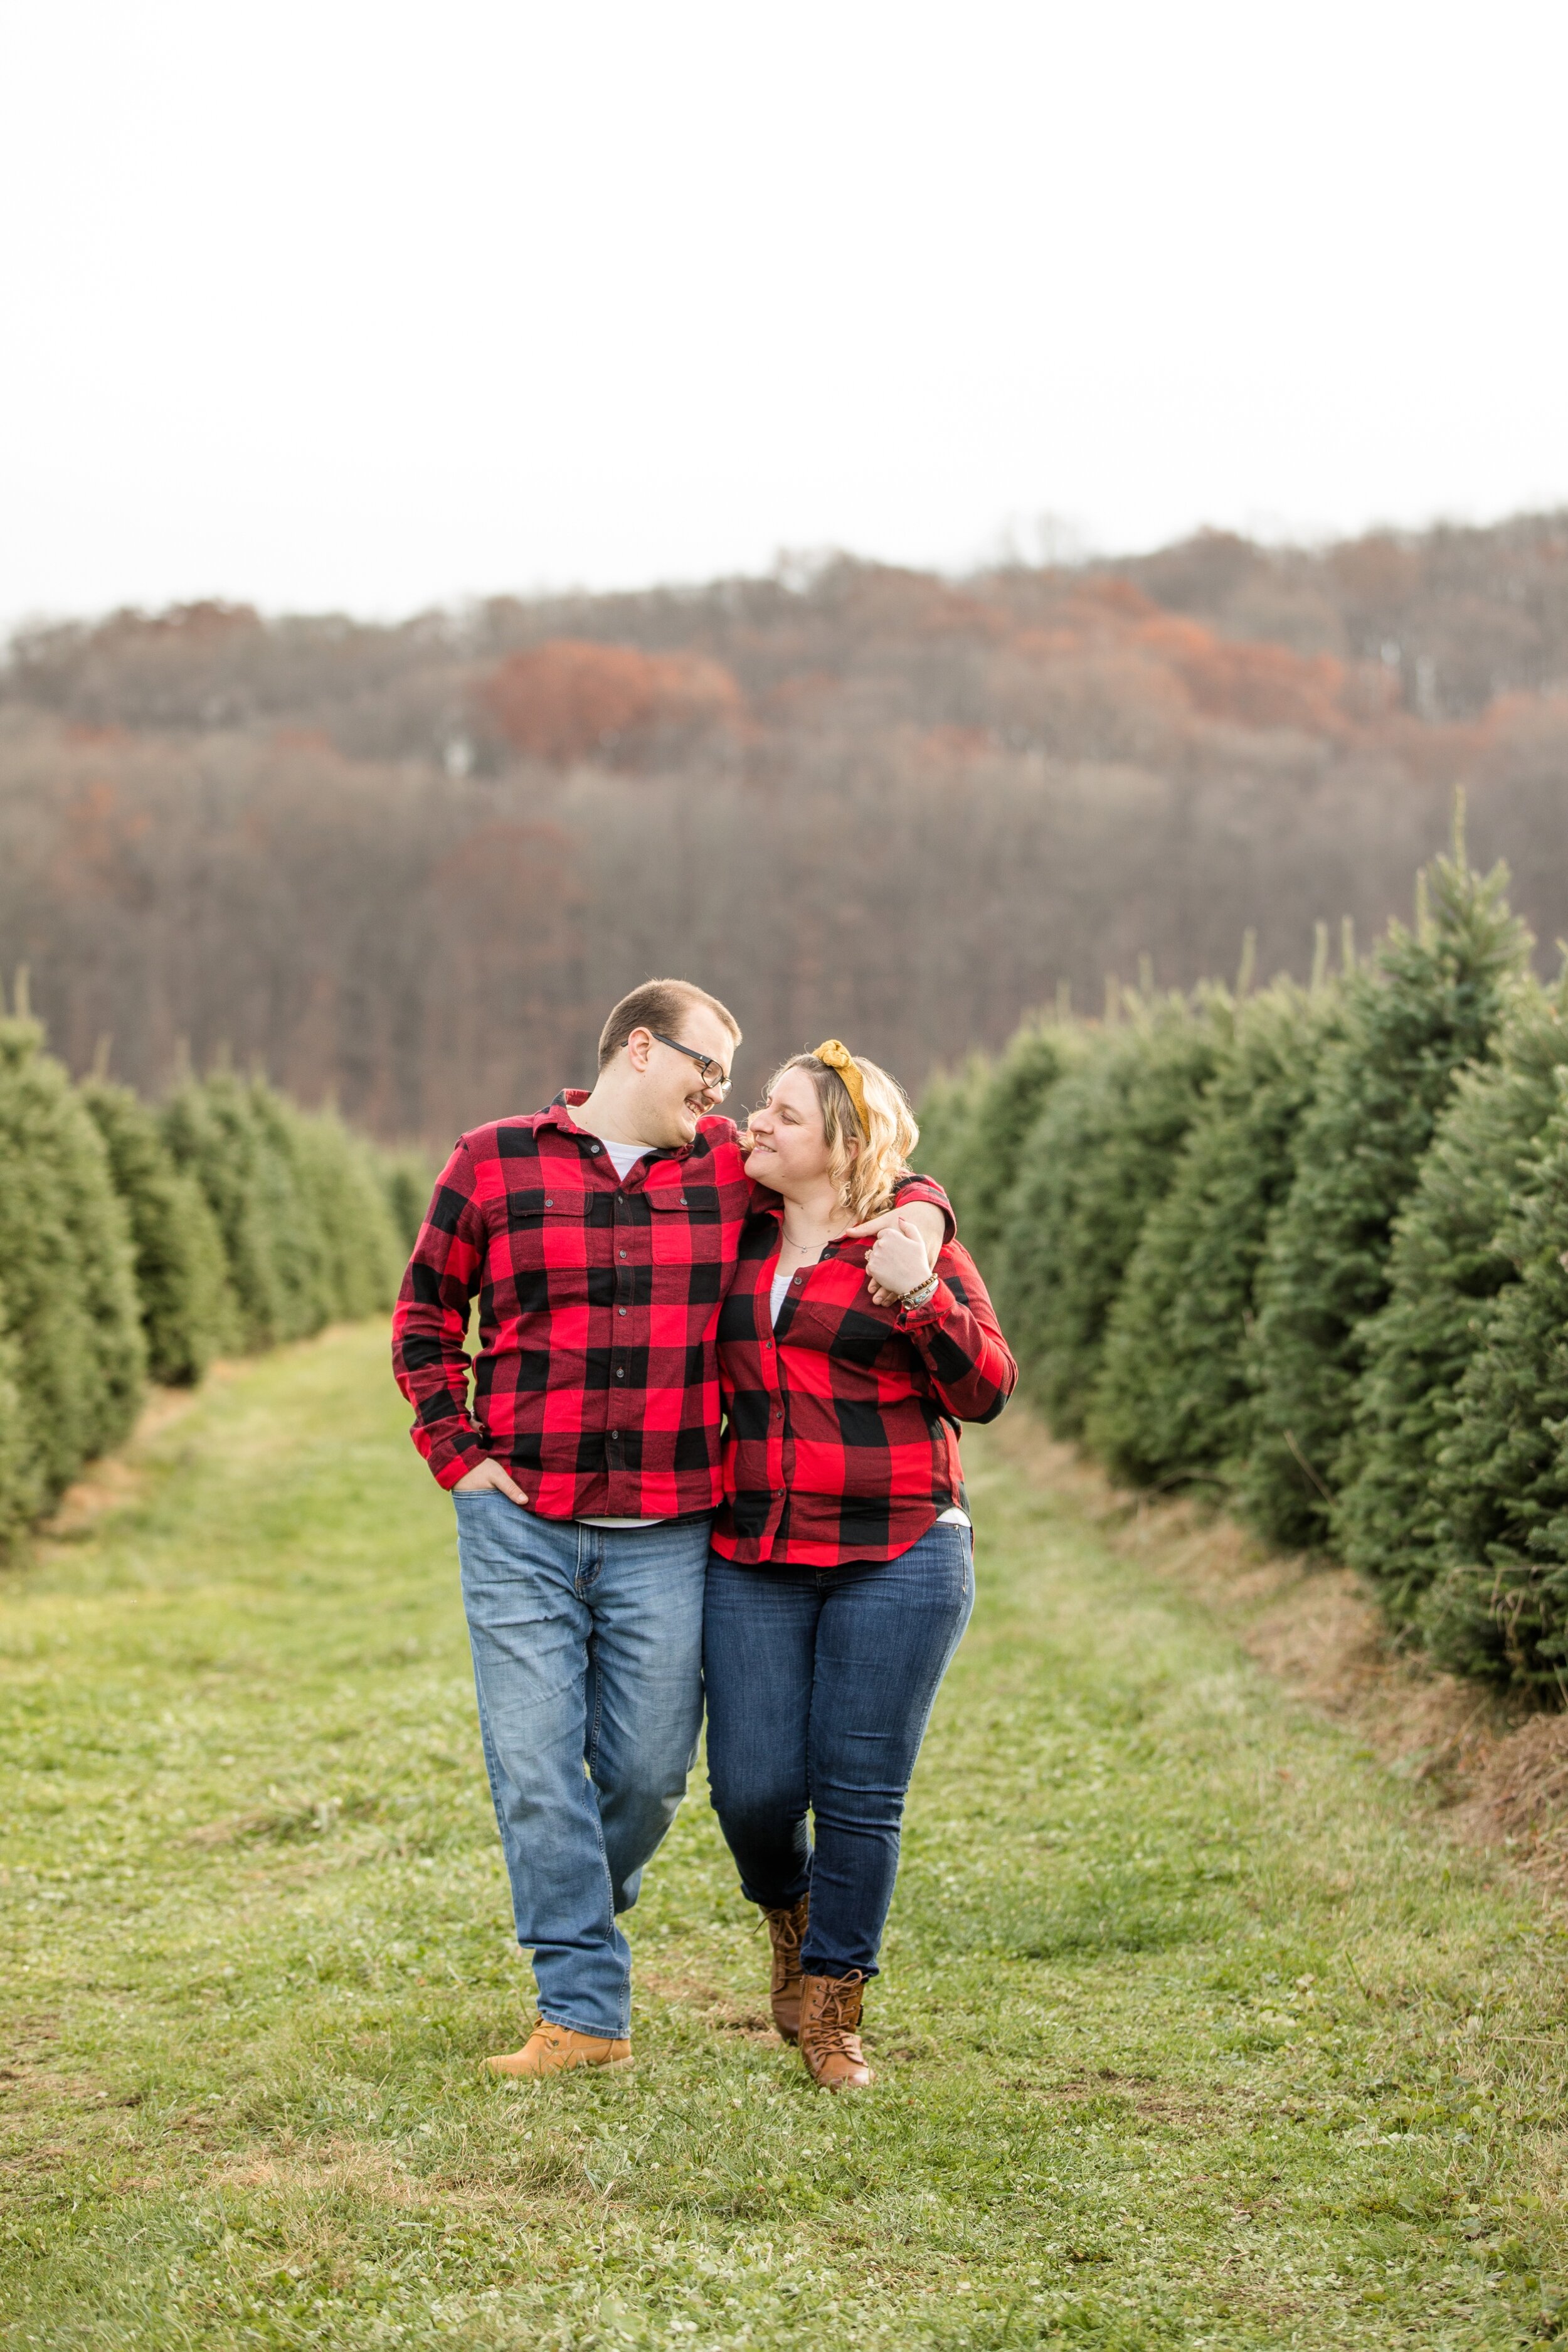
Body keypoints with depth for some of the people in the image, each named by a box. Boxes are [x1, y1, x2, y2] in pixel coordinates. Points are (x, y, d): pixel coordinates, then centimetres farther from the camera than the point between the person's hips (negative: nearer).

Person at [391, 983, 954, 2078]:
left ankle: (583, 1911, 36)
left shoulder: (729, 1165, 7)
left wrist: (920, 1206, -3)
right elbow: (425, 1313, 11)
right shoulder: (494, 1162, 2)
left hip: (666, 1535, 2)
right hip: (522, 1525, -2)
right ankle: (584, 2010, 5)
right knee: (535, 1767, -4)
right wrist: (458, 1452, 2)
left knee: (649, 1770, 5)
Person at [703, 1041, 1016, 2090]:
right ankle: (791, 1918, 31)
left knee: (861, 1792, 0)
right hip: (754, 1560, 3)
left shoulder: (918, 1249, -2)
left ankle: (831, 2010, 14)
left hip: (896, 1560, -3)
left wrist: (922, 1298, -20)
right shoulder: (740, 1238, 9)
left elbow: (987, 1391, -7)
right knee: (754, 1785, -2)